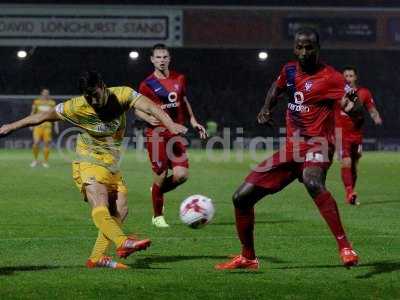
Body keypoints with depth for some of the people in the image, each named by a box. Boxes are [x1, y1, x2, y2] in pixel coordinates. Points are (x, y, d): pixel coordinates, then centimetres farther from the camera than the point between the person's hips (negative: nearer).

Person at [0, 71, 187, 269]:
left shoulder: (122, 95, -11)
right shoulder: (77, 107, -15)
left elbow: (150, 107, -25)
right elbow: (44, 116, -4)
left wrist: (170, 124, -43)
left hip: (113, 166, 5)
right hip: (89, 165, -5)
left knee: (120, 212, -4)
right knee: (100, 207, -27)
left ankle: (97, 258, 0)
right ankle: (123, 243, -48)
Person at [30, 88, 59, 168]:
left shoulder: (52, 103, 6)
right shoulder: (36, 102, 7)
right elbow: (33, 113, 14)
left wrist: (56, 125, 7)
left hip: (47, 126, 0)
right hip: (38, 125, 0)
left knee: (47, 143, -3)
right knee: (36, 143, -10)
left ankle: (45, 162, 7)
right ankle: (35, 160, 11)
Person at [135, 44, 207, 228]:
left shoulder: (179, 79, 9)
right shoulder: (147, 84, -3)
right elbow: (138, 109, 2)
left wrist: (193, 121, 16)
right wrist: (148, 118, -18)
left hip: (176, 134, 4)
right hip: (157, 134, -4)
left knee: (182, 175, -10)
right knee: (160, 176, -4)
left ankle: (158, 190, 21)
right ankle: (157, 217, 13)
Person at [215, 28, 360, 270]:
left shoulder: (330, 77, -10)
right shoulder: (290, 71, 9)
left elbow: (355, 109, -18)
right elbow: (278, 87, 32)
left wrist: (352, 106, -42)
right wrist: (266, 109, 14)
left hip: (317, 144, -7)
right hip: (292, 147, 7)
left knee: (312, 182, -42)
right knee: (242, 197, 4)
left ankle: (345, 247, -39)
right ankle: (248, 258, 22)